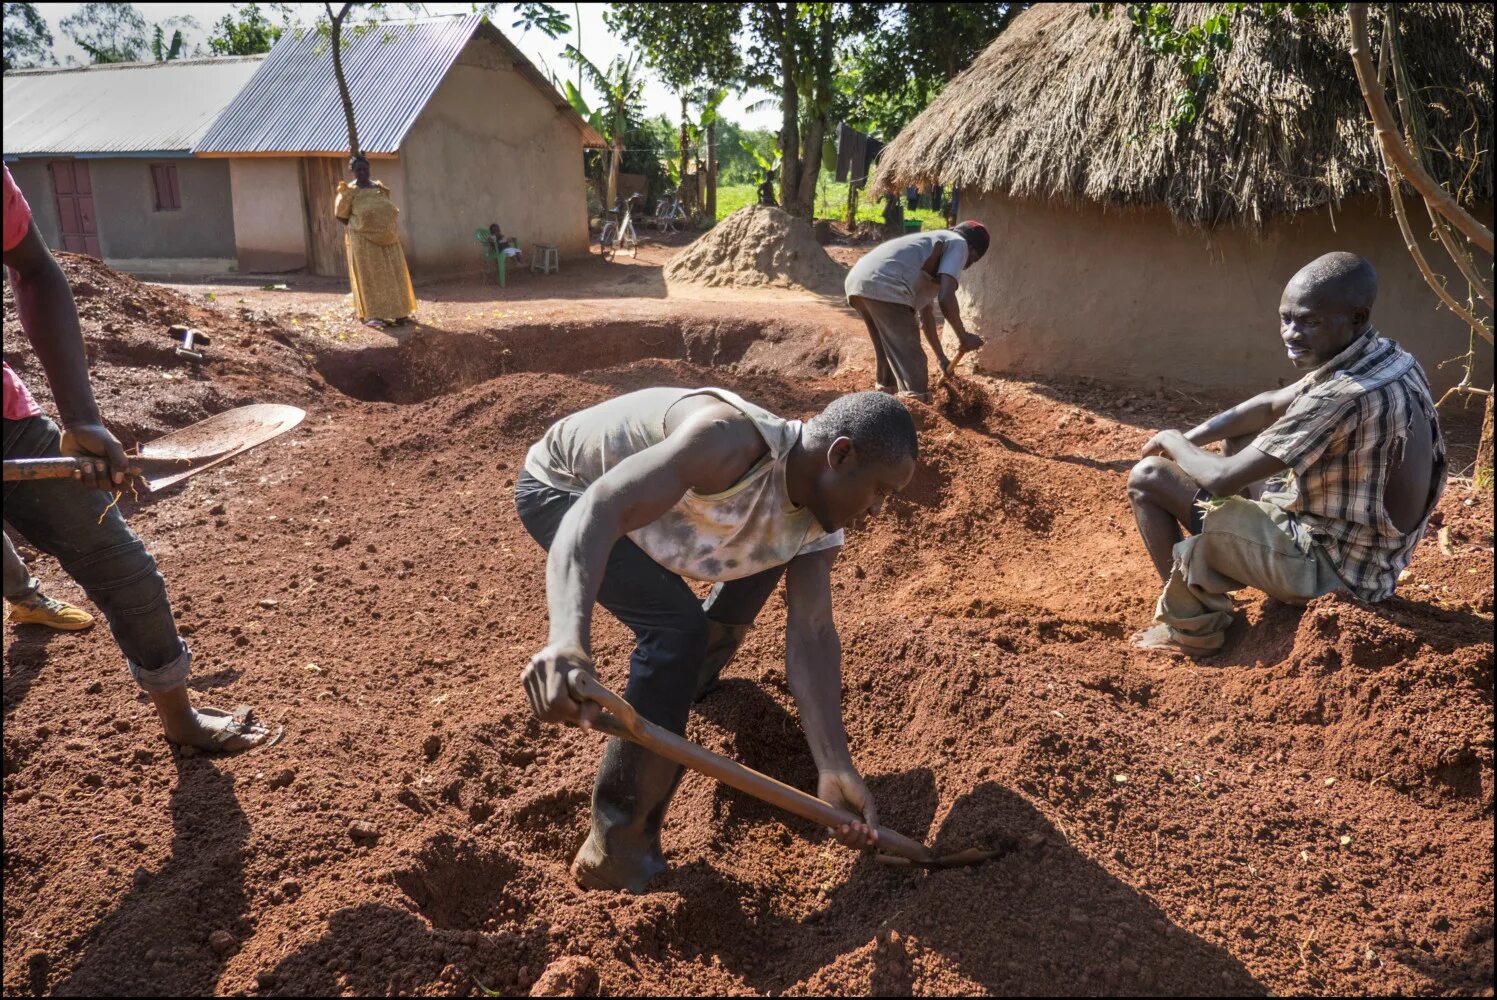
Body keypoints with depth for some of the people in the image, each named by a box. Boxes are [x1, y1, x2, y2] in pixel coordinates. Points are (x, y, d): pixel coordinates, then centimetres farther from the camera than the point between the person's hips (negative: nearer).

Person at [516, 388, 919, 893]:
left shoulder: (816, 527, -11)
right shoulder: (732, 440, -38)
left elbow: (811, 635, -18)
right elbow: (596, 513, -49)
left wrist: (835, 767, -29)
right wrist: (568, 638, -66)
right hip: (562, 490, -8)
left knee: (771, 551, 14)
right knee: (678, 625, -25)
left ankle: (695, 676, 37)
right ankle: (617, 850, -14)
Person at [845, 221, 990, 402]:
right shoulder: (958, 243, 10)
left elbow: (927, 312, 44)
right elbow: (946, 298, -6)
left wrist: (940, 356, 51)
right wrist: (963, 337, 7)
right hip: (884, 288, -10)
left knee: (889, 354, 27)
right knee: (911, 362, -5)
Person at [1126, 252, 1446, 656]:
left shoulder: (1346, 395, -30)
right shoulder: (1388, 359, 1)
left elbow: (1223, 478, -27)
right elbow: (1270, 406, 13)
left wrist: (1173, 441, -7)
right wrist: (1192, 439, 1)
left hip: (1333, 567, -9)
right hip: (1370, 554, 10)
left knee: (1147, 477, -7)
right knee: (1241, 437, 24)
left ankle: (1190, 624, 8)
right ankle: (1214, 570, 28)